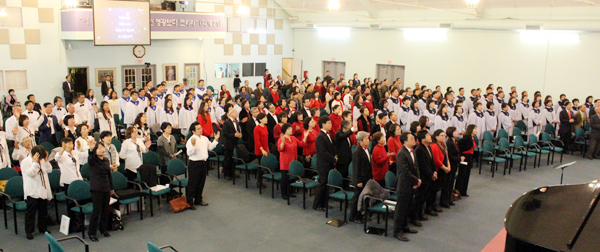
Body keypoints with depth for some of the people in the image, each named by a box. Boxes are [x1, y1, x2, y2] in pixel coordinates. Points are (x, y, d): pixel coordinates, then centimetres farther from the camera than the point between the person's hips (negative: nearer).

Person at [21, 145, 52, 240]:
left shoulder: (42, 161, 10)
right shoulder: (25, 162, -11)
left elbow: (49, 170, 6)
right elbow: (31, 173, -22)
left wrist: (46, 160, -5)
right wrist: (35, 162, -24)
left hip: (43, 191, 7)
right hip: (32, 192, -6)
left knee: (43, 210, 15)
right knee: (31, 212, 0)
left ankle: (42, 227, 28)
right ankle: (29, 231, 8)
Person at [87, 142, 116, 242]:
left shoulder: (106, 160, 10)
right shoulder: (92, 160, -7)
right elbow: (90, 157, -34)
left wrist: (111, 188, 20)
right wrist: (91, 149, -50)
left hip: (106, 188, 6)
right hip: (96, 188, -6)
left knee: (105, 210, 12)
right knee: (96, 210, -3)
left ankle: (103, 229, 27)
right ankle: (92, 233, 9)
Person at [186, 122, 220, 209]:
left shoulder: (205, 138, 8)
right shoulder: (191, 140, -16)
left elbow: (210, 147, 21)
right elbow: (189, 153, -25)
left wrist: (216, 140, 13)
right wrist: (193, 145, -40)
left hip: (204, 163, 7)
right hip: (194, 164, -7)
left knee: (201, 183, 17)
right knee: (193, 183, 1)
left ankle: (198, 200, 31)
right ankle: (189, 202, 11)